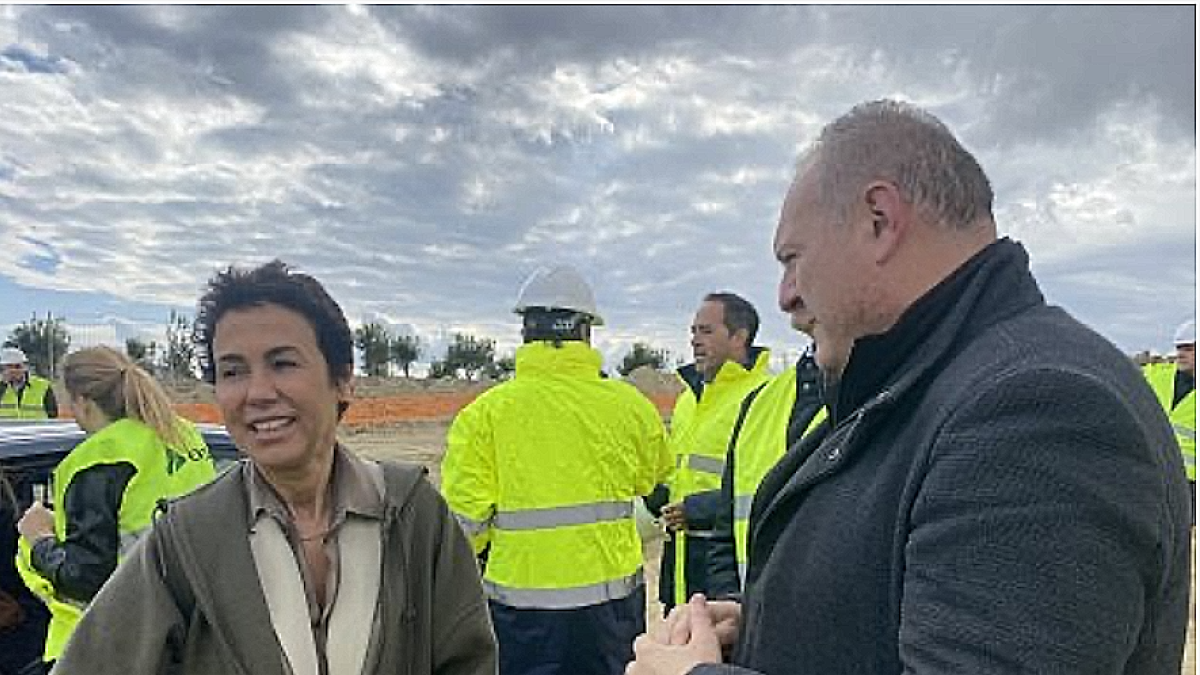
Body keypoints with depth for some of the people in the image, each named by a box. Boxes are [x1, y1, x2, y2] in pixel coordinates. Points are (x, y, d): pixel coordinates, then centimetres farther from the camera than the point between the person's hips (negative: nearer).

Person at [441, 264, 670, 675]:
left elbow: (465, 519, -9)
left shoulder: (484, 413, -10)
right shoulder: (630, 405, -5)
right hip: (611, 593, 2)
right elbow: (652, 479, 13)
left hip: (520, 601, -1)